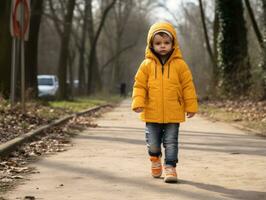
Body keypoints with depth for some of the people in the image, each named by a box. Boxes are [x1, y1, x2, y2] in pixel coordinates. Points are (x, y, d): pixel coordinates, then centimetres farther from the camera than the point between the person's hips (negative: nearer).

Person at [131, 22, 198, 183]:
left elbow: (188, 86, 1)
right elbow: (139, 85, 1)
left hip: (173, 114, -1)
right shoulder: (147, 65, 0)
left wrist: (191, 106, 1)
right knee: (153, 143, 10)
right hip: (152, 114, 1)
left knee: (171, 142, 2)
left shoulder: (179, 65, -2)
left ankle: (170, 167, 11)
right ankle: (155, 158, 39)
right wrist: (138, 103, -12)